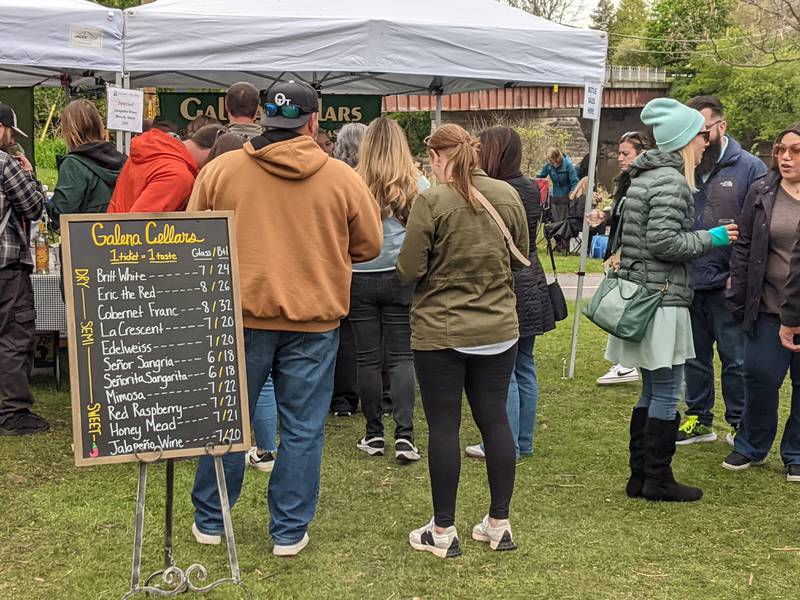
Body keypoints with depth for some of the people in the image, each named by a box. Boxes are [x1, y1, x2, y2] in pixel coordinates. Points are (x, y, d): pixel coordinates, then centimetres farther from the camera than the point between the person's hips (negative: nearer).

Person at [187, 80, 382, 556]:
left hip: (240, 315, 1)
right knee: (303, 429, 9)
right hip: (314, 320, -1)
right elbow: (369, 246, 6)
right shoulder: (343, 179, -4)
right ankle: (290, 531, 17)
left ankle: (210, 522, 27)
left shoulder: (219, 170, -2)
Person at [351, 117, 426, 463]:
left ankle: (374, 435, 15)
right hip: (402, 276, 1)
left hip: (359, 277, 0)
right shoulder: (418, 185, -2)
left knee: (368, 358, 8)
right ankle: (404, 434, -3)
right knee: (401, 356, 6)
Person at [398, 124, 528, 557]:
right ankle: (499, 524, 21)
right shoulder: (507, 195, 0)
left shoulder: (431, 201, -14)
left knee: (443, 425, 5)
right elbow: (520, 258, 12)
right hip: (498, 329, 4)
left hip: (440, 332, -4)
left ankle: (443, 530, 13)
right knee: (495, 420, 12)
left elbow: (409, 271, -11)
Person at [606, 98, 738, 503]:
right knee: (666, 394, 0)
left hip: (639, 297, 10)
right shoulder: (671, 181, -15)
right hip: (662, 299, -10)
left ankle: (640, 477, 22)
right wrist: (712, 239, -11)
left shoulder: (643, 176, 15)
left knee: (652, 392, 16)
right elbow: (662, 242, -23)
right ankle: (658, 481, 9)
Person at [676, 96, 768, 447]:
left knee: (736, 360, 5)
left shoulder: (749, 168, -4)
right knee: (695, 357, 15)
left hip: (728, 286, -4)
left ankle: (740, 424, 19)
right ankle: (698, 419, 28)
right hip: (688, 283, 4)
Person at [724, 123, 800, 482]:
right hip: (769, 309, 1)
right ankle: (751, 447, 25)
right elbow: (745, 248, 5)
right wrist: (738, 299, -1)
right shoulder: (762, 193, 3)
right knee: (759, 379, 4)